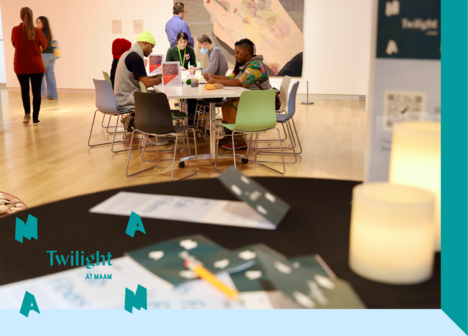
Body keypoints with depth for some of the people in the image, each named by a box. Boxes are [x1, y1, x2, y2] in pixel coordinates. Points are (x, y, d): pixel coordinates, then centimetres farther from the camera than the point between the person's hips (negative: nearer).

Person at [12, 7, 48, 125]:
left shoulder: (15, 30, -6)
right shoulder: (37, 31, -8)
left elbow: (14, 44, 11)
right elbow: (44, 45, 7)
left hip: (21, 66, 1)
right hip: (36, 66, -1)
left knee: (25, 90, 19)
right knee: (36, 91, 4)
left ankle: (27, 113, 5)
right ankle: (35, 118, 2)